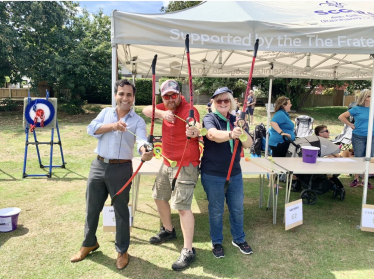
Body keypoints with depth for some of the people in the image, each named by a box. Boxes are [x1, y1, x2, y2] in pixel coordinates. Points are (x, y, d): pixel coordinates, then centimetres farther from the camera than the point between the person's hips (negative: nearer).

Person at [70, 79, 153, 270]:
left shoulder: (137, 121, -4)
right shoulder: (106, 112, 7)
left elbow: (141, 140, -23)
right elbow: (91, 129, -8)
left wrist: (145, 151, -46)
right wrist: (112, 126, -22)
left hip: (121, 169, -3)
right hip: (98, 165, 3)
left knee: (121, 211, 7)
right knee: (92, 208, 16)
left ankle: (122, 251, 27)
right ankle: (89, 243, 40)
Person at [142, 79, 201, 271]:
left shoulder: (189, 110, -20)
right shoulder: (166, 107, 4)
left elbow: (197, 129, -37)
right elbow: (146, 110, -6)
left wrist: (195, 131, -62)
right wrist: (162, 113, -24)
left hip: (185, 165, -9)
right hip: (168, 163, 9)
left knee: (182, 206, -12)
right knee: (159, 196, 21)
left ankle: (188, 251, 0)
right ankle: (168, 231, 42)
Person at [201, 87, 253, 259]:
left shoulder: (236, 120, 4)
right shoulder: (209, 118, -9)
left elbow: (248, 144, -6)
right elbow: (213, 134, -33)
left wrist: (242, 131, -28)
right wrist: (230, 134, -53)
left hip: (235, 174, 4)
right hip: (213, 175, -4)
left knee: (237, 209, 16)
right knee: (216, 211, 10)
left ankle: (239, 239, 38)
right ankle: (216, 242, 31)